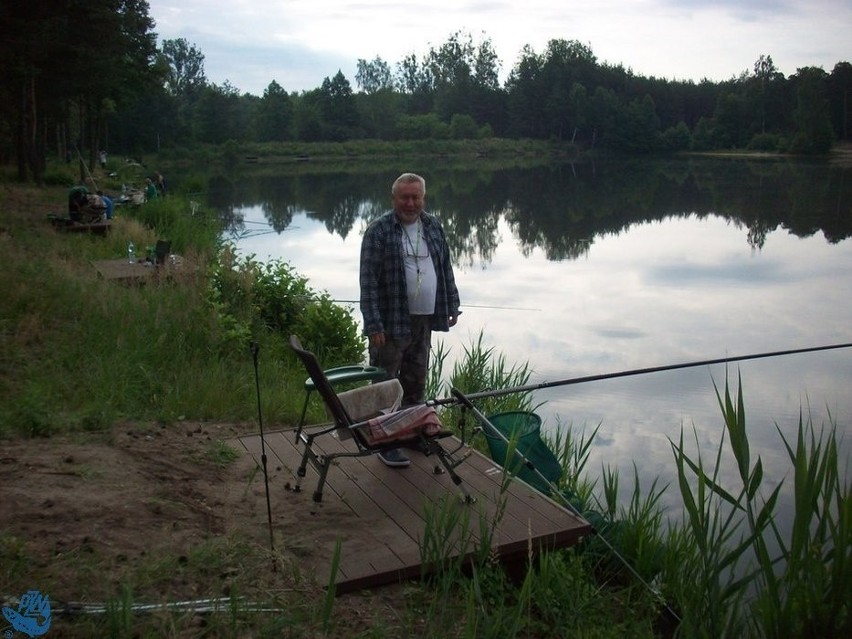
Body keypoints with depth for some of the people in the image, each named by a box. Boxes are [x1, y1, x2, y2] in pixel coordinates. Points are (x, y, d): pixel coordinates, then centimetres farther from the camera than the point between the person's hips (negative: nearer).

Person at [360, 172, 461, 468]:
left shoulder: (433, 226, 8)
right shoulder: (379, 231, -11)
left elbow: (445, 268, 17)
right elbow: (368, 280, -14)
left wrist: (452, 304, 14)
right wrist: (373, 324, -19)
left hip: (424, 320, 6)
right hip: (391, 322, -6)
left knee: (416, 382, 17)